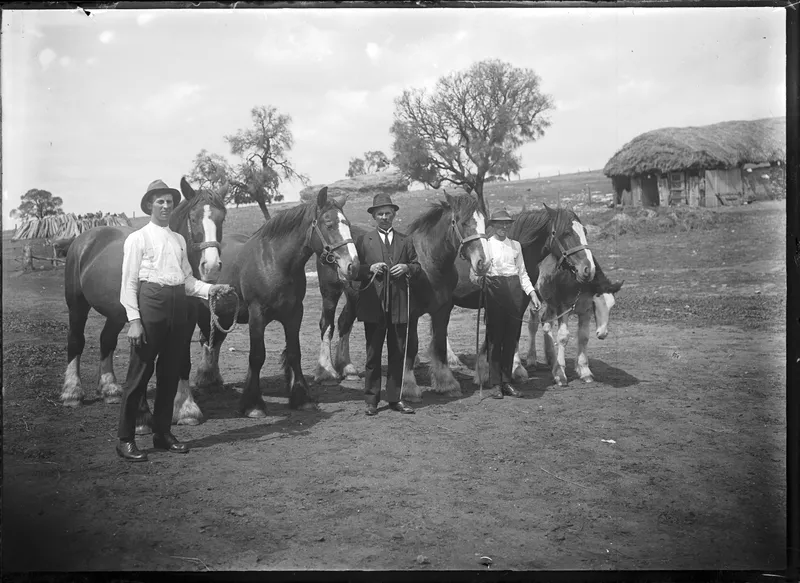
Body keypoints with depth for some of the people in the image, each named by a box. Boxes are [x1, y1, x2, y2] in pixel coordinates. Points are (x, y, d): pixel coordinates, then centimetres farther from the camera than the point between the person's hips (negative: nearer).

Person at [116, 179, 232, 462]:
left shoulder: (179, 239, 15)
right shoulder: (138, 239, -1)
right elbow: (129, 283, -6)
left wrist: (211, 289, -2)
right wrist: (134, 320, -13)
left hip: (177, 306, 6)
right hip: (151, 302, -6)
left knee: (170, 373, 10)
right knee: (140, 373, -3)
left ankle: (162, 433, 21)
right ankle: (125, 440, 5)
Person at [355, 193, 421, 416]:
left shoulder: (405, 241, 11)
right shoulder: (363, 241, 5)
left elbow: (417, 267, 13)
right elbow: (355, 270, 3)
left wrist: (407, 268, -8)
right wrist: (370, 269, -15)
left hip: (399, 305, 2)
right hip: (373, 304, -2)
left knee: (398, 353, 6)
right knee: (373, 354, 3)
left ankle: (395, 398, 15)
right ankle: (371, 400, 9)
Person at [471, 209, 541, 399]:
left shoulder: (515, 245, 13)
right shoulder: (486, 245, 1)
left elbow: (522, 273, 15)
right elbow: (475, 268, -6)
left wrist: (532, 293, 4)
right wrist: (475, 277, -29)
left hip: (515, 291, 4)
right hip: (495, 290, -4)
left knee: (511, 337, 6)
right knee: (495, 338, -1)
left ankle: (507, 381, 14)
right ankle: (495, 384, 5)